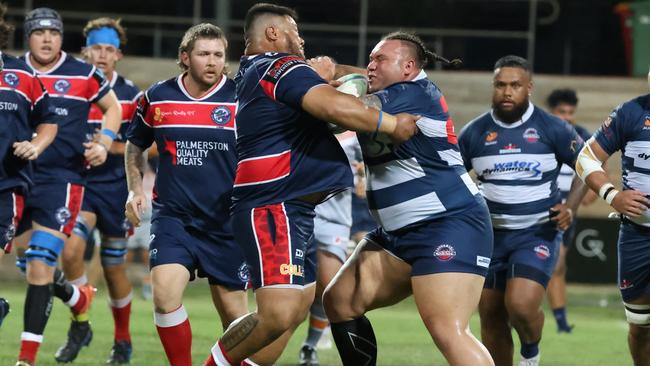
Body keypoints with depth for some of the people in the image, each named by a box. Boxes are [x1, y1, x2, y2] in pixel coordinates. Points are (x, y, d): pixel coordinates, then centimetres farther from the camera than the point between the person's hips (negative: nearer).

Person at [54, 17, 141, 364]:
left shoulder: (131, 96, -3)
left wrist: (114, 146, -18)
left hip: (116, 188, -1)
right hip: (79, 182, 1)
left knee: (113, 267, 6)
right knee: (70, 250, -21)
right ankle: (79, 325, -1)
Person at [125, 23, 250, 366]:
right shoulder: (157, 98, 1)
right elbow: (135, 145, 19)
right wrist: (136, 188, 8)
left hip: (226, 222, -1)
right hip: (173, 216, 1)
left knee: (234, 312, 3)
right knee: (165, 294, -20)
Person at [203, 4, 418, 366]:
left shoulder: (253, 72, 20)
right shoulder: (281, 66, -9)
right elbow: (333, 106, -25)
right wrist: (391, 124, -14)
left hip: (292, 212, 11)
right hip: (273, 210, -11)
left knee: (296, 309, 12)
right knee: (278, 315, -20)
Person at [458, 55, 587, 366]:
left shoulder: (552, 129, -5)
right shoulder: (475, 132, 2)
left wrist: (570, 206, -7)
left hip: (537, 235, -3)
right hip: (491, 235, 4)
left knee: (521, 306, -22)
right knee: (491, 320, 5)